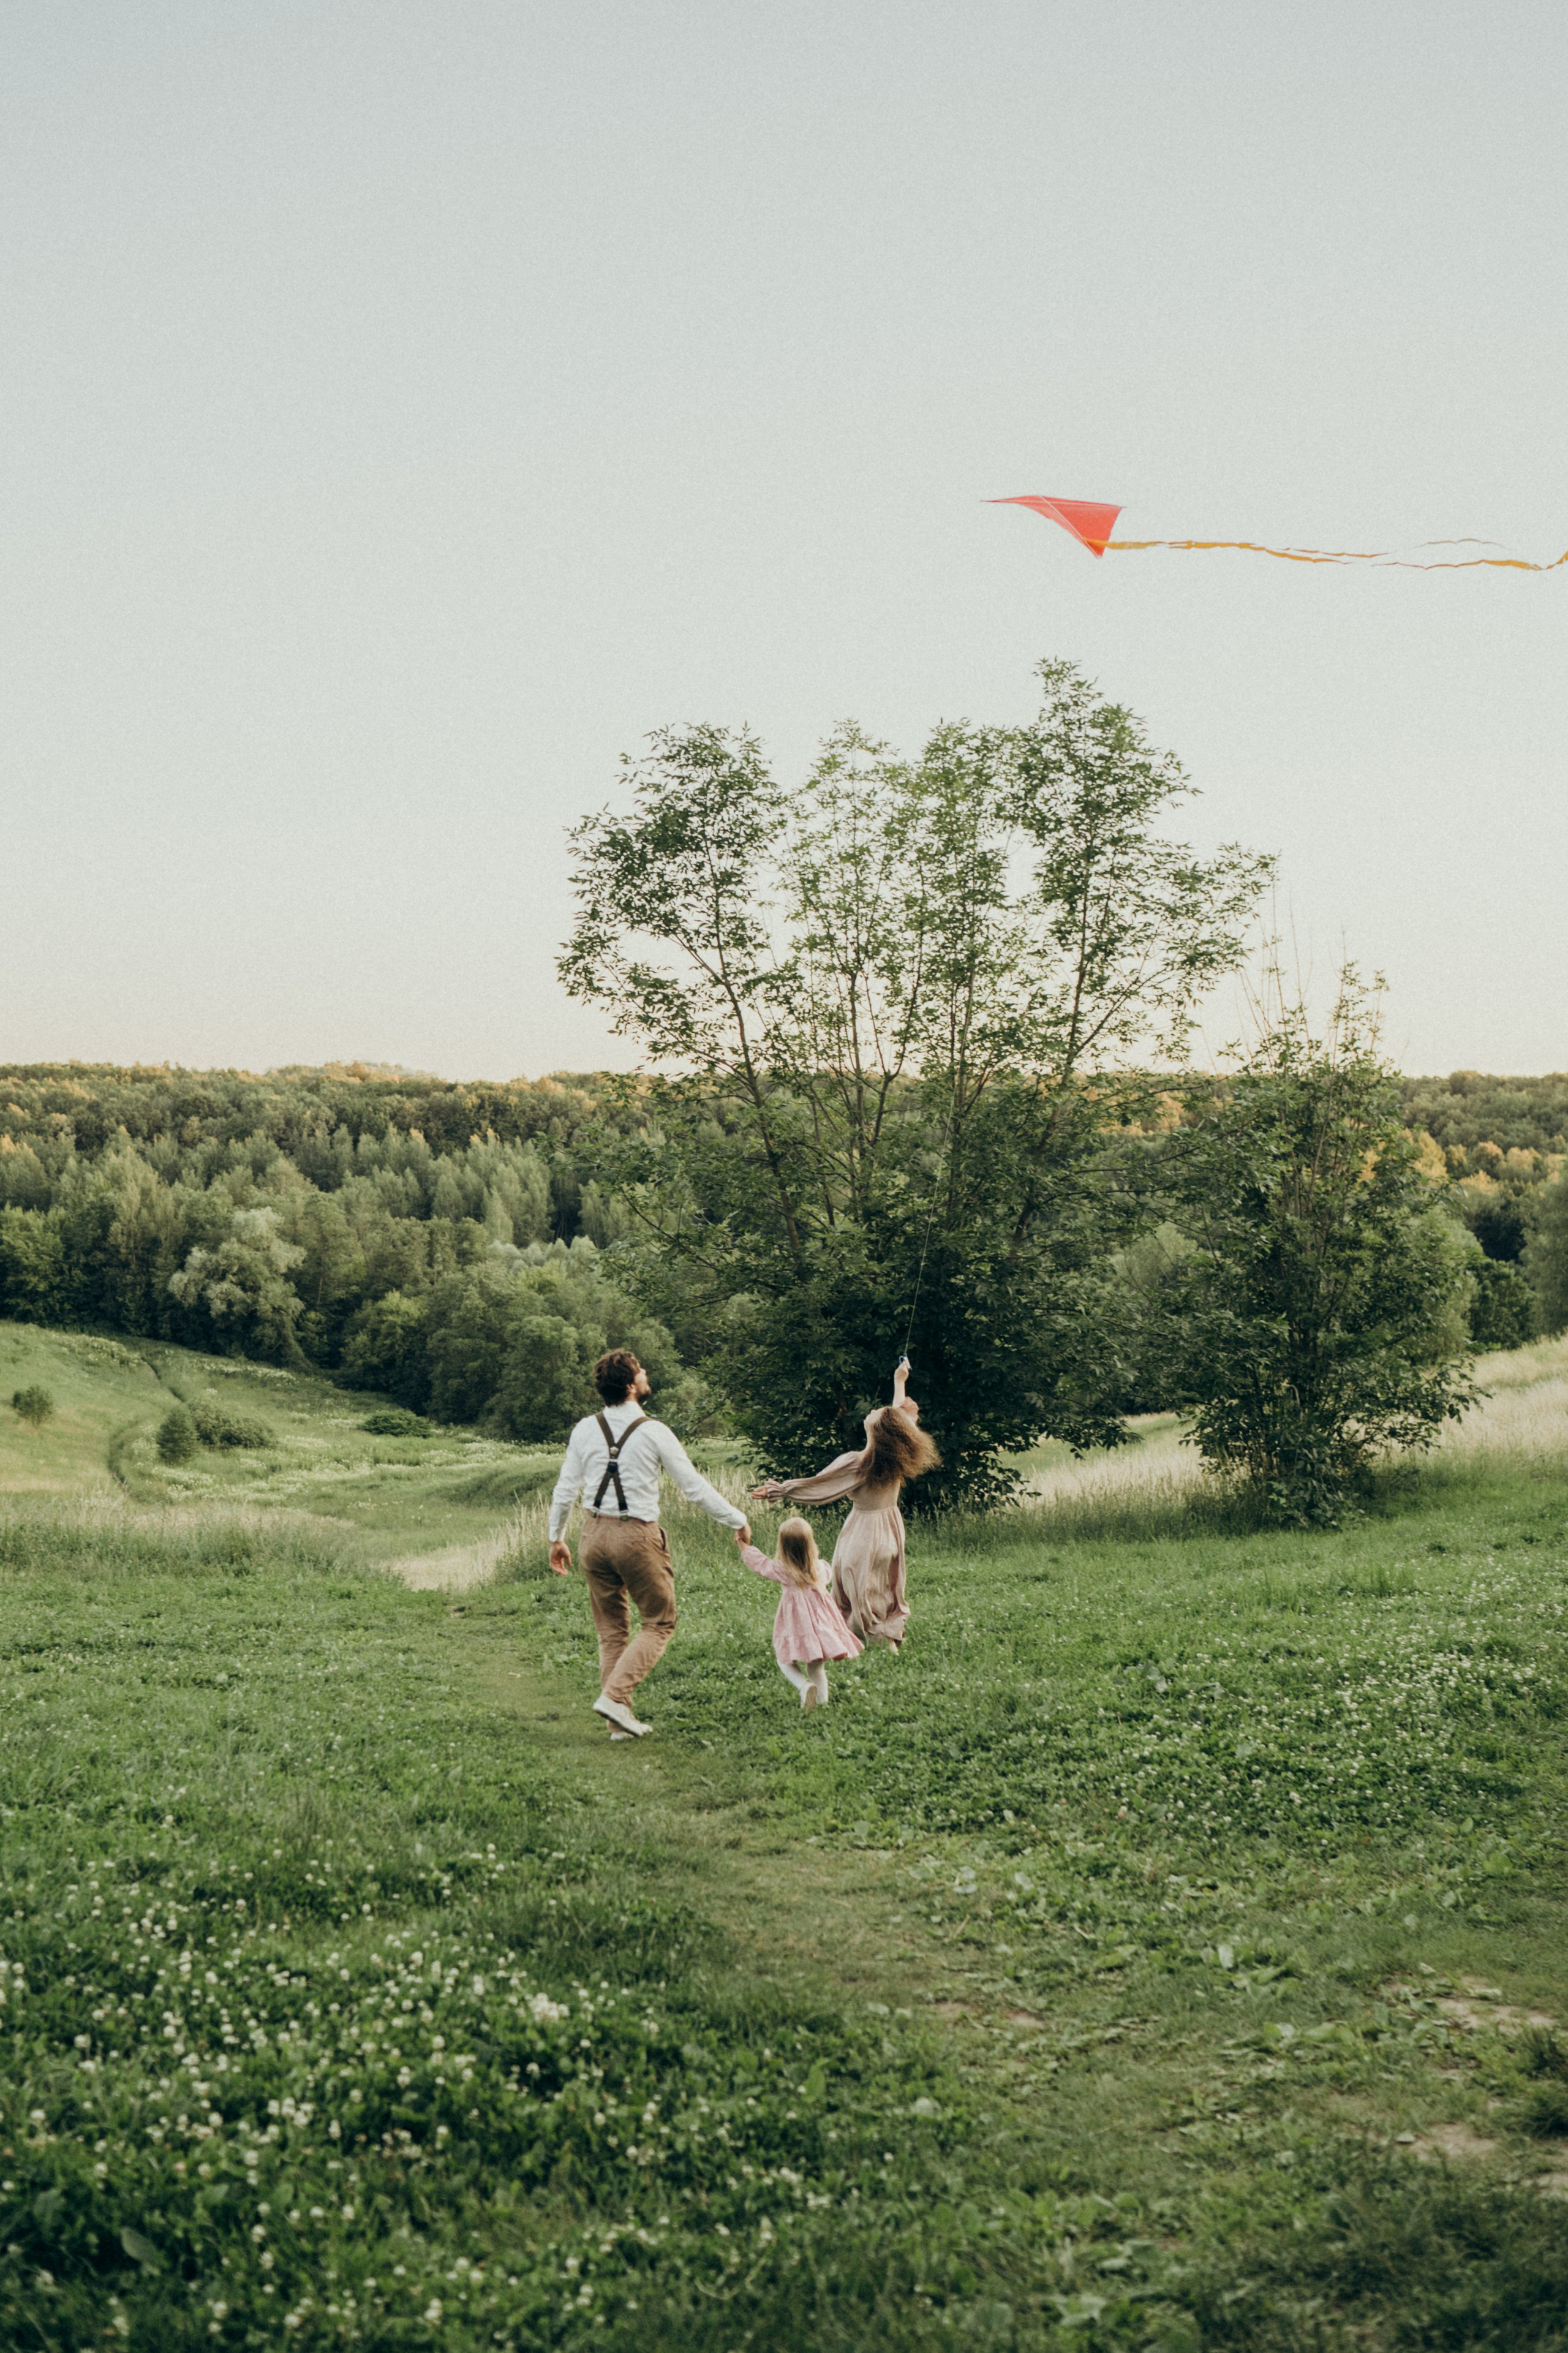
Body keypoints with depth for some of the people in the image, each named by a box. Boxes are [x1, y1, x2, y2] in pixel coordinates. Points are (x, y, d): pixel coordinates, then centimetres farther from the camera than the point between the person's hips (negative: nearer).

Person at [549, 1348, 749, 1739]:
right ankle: (615, 1695, -7)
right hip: (637, 1536, -5)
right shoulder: (654, 1432, -10)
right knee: (659, 1623, 10)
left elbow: (565, 1490, 6)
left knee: (611, 1630, 13)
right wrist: (738, 1521, 4)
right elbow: (695, 1488, -6)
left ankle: (621, 1722, 12)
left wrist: (557, 1538, 20)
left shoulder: (585, 1430, 1)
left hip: (596, 1533, 5)